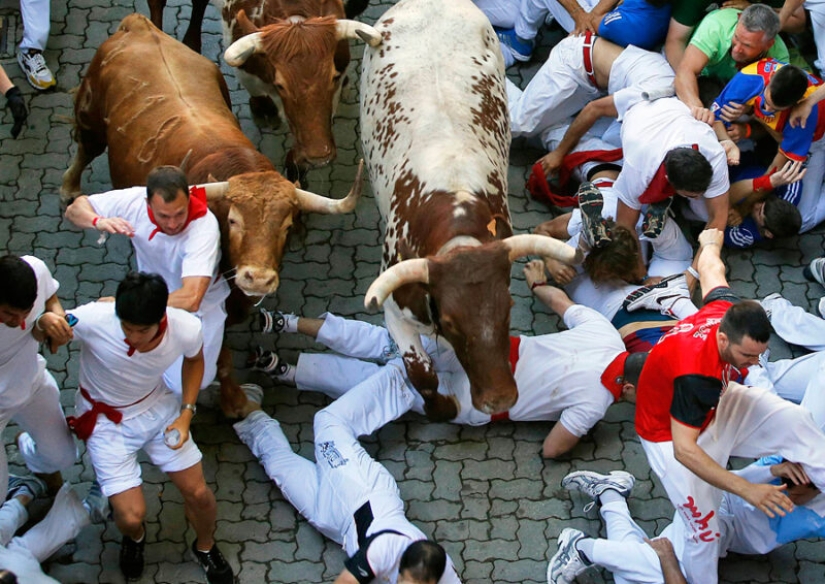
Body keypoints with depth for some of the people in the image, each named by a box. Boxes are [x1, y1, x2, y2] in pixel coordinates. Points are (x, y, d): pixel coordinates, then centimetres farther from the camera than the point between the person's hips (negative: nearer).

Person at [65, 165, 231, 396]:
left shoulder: (204, 225, -37)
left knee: (183, 385, -14)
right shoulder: (135, 201, -25)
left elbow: (190, 300, -45)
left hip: (201, 304, -4)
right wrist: (98, 221, -36)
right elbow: (75, 208, -11)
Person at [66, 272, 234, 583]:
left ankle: (206, 548, 41)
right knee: (131, 516, -8)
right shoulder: (91, 320, -36)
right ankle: (135, 537, 33)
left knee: (198, 492, 4)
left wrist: (186, 413, -8)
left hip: (158, 407, 2)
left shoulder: (187, 329, -27)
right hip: (105, 420, -2)